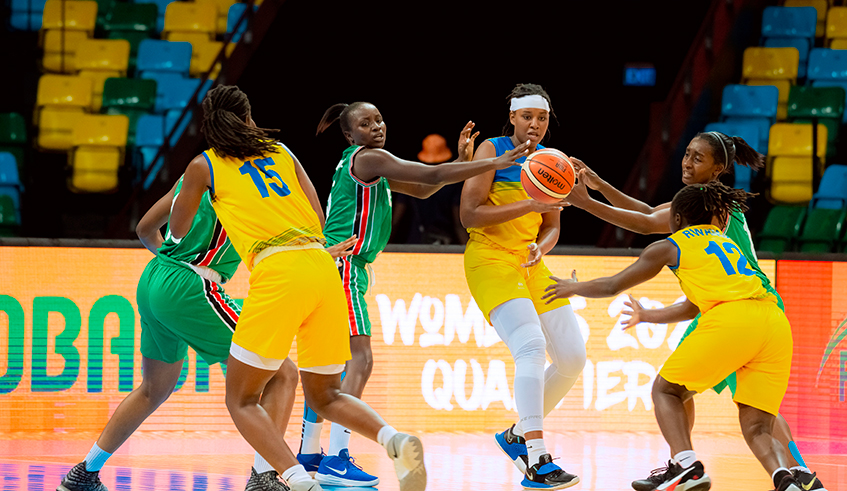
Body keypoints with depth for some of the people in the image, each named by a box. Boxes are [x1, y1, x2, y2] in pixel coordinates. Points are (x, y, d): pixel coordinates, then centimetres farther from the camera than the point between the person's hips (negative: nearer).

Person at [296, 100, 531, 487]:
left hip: (338, 268, 11)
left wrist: (462, 161, 11)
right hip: (342, 266, -11)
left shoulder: (368, 163, 20)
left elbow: (421, 189, 24)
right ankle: (336, 460, -25)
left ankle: (308, 453, 24)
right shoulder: (367, 158, -10)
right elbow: (433, 176, -17)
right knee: (359, 360, -18)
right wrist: (495, 164, -16)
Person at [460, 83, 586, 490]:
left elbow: (552, 226, 16)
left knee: (572, 359, 3)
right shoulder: (491, 151, -7)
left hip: (531, 265, 7)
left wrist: (540, 248, -8)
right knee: (531, 346, -26)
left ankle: (519, 434, 22)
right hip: (490, 261, -7)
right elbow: (469, 215, -15)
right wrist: (528, 205, -23)